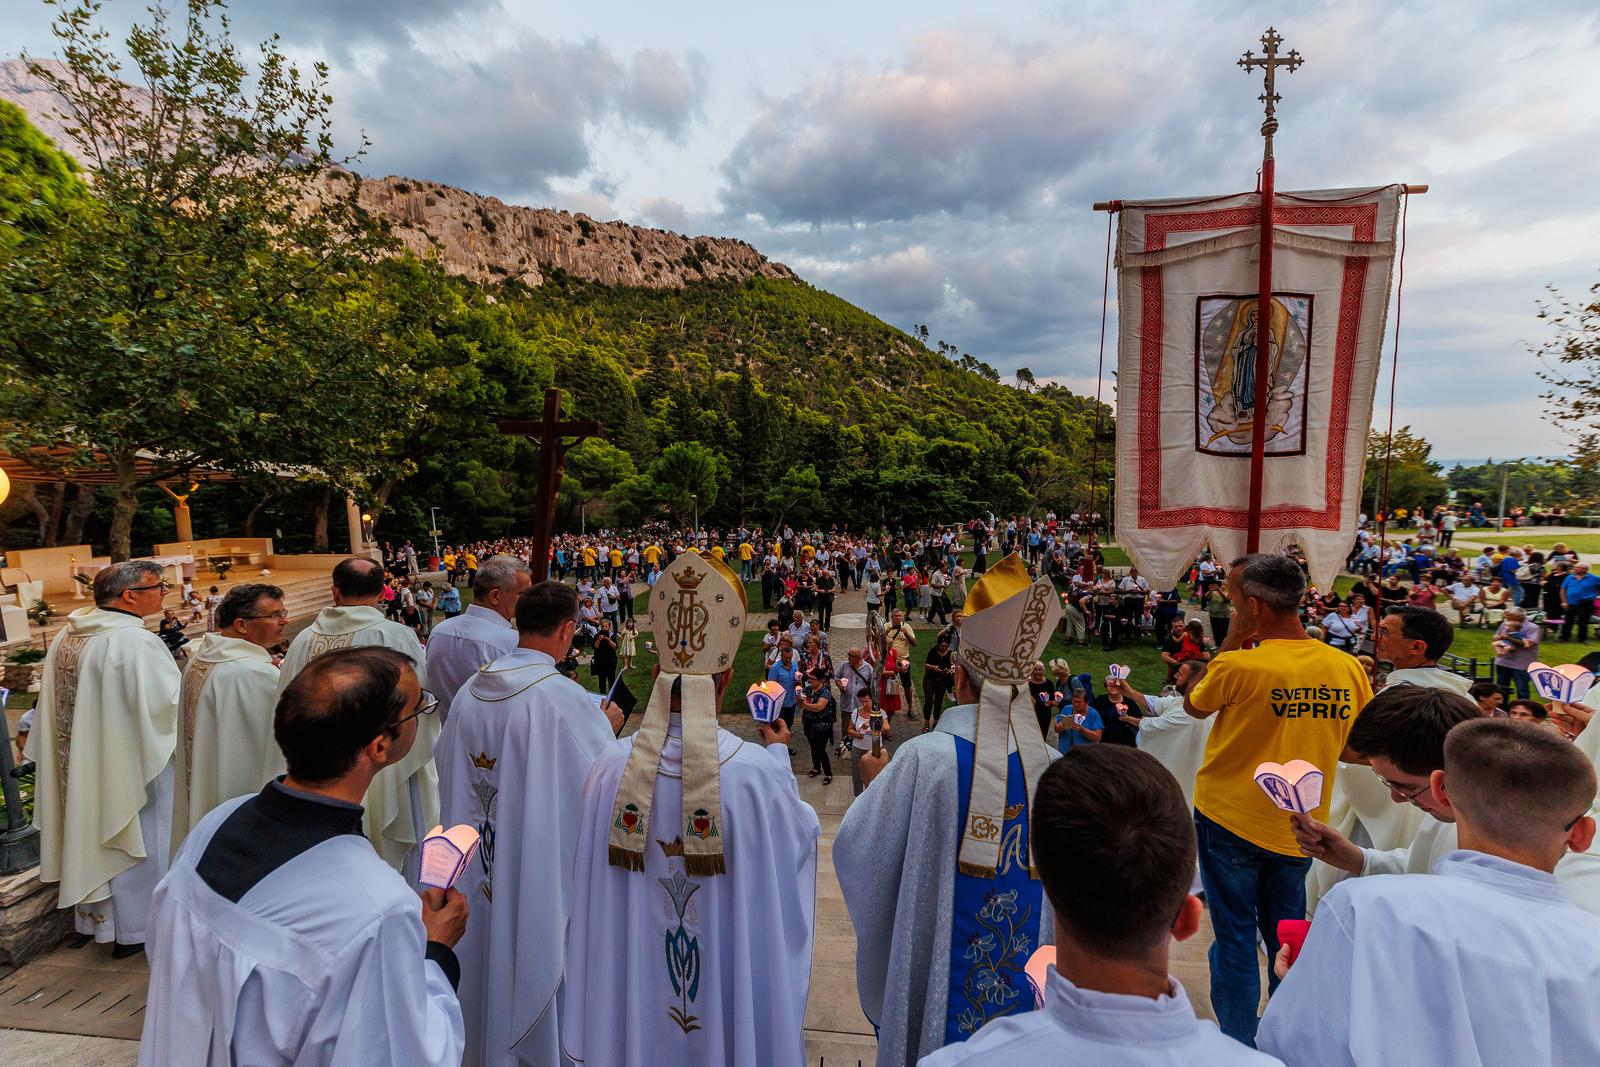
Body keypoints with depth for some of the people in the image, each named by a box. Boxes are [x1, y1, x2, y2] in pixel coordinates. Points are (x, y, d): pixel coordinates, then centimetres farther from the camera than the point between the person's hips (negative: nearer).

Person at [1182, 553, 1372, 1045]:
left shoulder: (1237, 666, -23)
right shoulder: (1349, 668, -8)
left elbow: (1193, 706, -3)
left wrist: (1231, 640, -3)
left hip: (1231, 822, -4)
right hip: (1298, 829, 5)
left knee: (1236, 941, 11)